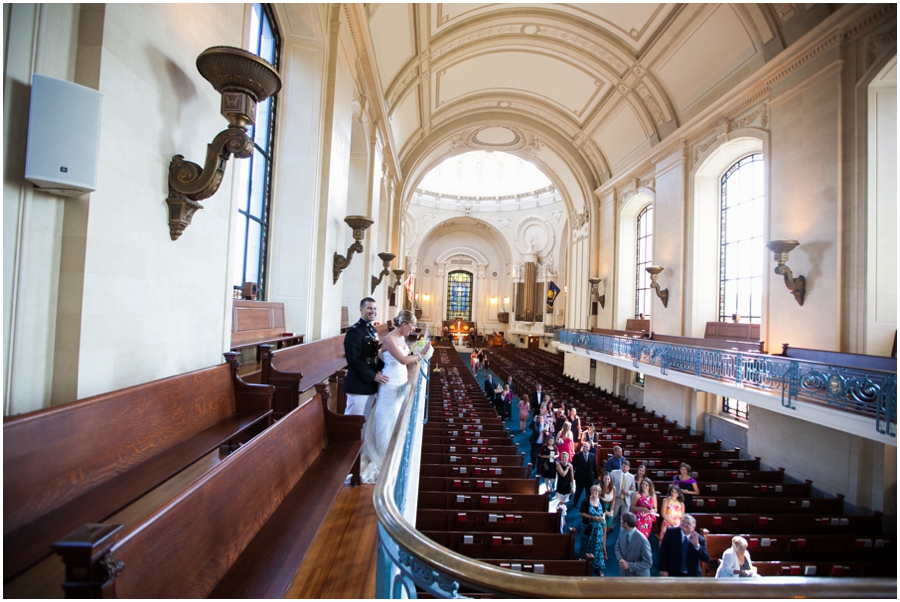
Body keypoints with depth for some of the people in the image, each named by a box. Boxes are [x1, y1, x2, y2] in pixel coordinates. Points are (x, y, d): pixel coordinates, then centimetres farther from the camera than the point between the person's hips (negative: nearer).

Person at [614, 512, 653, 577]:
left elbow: (648, 563, -20)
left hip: (638, 575, -5)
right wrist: (620, 559, -15)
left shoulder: (642, 540, -29)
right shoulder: (622, 531, -12)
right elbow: (617, 546, 3)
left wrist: (629, 565, -23)